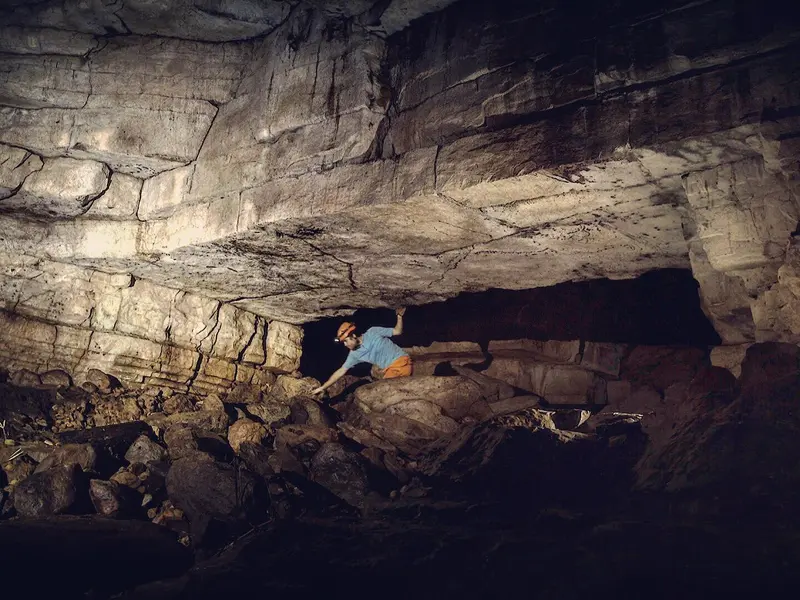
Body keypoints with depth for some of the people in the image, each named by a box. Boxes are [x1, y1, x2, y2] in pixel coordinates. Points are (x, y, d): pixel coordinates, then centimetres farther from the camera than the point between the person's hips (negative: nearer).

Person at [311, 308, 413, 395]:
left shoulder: (373, 332, -4)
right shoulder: (355, 354, 9)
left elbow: (397, 331, 2)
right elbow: (341, 371, 13)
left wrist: (399, 316, -15)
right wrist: (322, 388, 13)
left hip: (401, 362, -7)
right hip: (391, 369, 7)